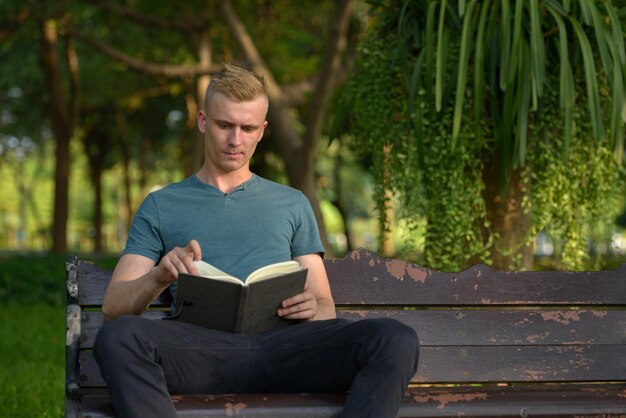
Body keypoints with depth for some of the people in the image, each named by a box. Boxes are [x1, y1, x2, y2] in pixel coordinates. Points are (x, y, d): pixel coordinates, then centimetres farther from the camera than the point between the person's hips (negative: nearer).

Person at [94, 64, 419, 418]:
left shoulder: (292, 204, 26)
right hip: (202, 345, -1)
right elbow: (113, 305, 12)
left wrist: (315, 308, -5)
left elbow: (325, 305, 22)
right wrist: (160, 276, -11)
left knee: (397, 340, -28)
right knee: (119, 337, -37)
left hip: (281, 344, 2)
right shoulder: (161, 206, 21)